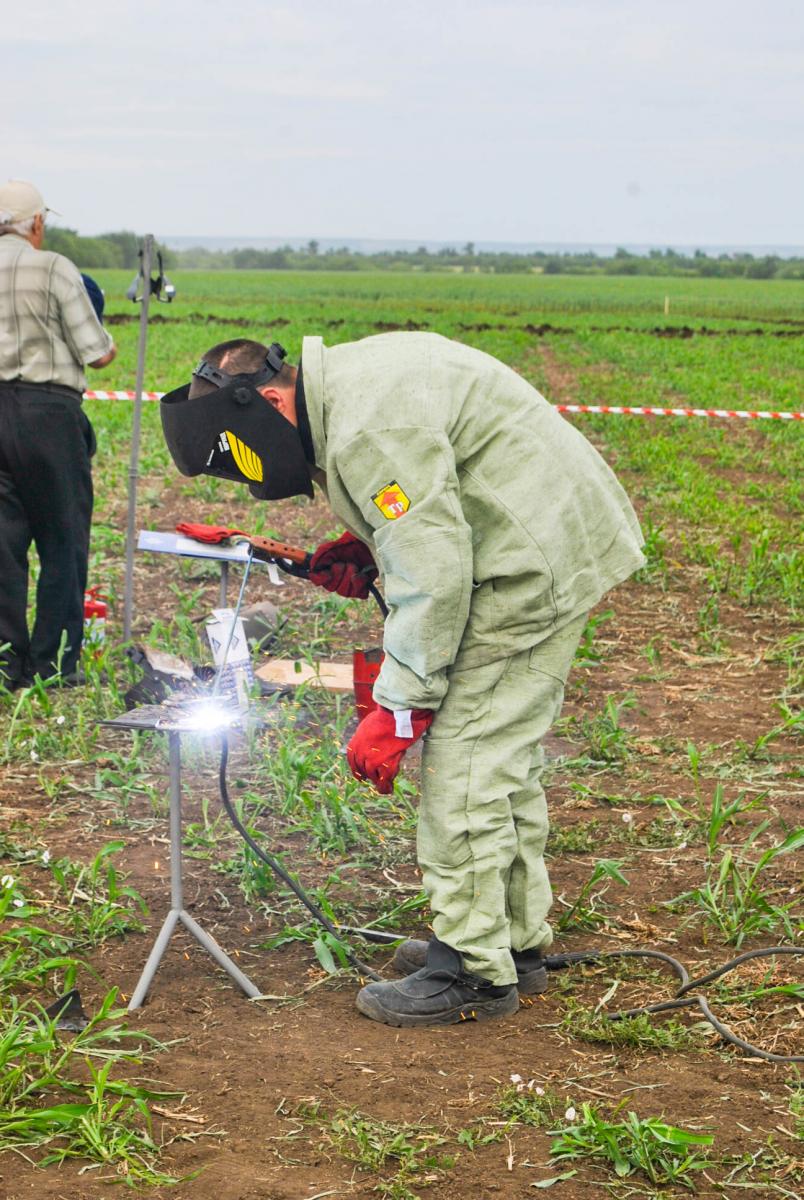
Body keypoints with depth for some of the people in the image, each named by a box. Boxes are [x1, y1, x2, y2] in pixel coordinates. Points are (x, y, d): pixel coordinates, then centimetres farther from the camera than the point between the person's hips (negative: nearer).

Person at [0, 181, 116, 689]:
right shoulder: (54, 269, -7)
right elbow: (98, 353, -7)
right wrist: (105, 343, 15)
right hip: (47, 412, -4)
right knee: (63, 543, 6)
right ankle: (53, 663, 7)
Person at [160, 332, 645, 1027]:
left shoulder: (368, 428, -23)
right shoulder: (349, 382, 11)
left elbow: (433, 576, -25)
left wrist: (399, 710, -21)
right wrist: (366, 550, 8)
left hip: (535, 564, -11)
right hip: (558, 548, 11)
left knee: (465, 763, -8)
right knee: (506, 758, 17)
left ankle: (473, 970, -1)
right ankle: (516, 941, 27)